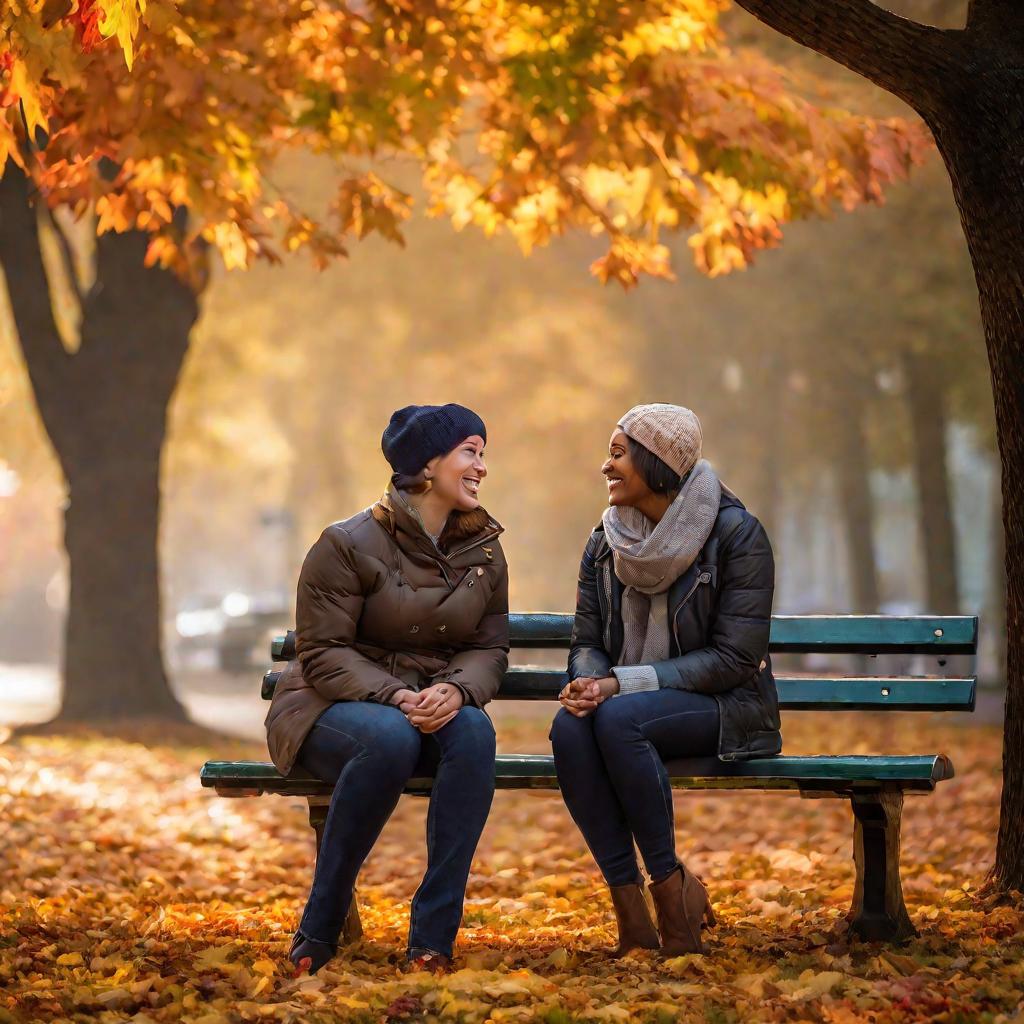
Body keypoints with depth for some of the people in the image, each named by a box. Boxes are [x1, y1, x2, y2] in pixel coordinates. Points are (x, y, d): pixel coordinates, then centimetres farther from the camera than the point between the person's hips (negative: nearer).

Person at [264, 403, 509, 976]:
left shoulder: (484, 551, 7)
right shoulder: (347, 545, -9)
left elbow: (490, 649, 4)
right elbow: (323, 654, -12)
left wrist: (456, 691, -20)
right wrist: (396, 697, -28)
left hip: (435, 707, 4)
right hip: (332, 709, -4)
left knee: (475, 730, -32)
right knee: (390, 738, -39)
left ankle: (432, 940, -32)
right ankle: (319, 932, -25)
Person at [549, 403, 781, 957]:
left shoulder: (736, 534, -9)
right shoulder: (605, 542, 10)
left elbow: (734, 657, -15)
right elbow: (586, 641, 11)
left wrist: (622, 683, -20)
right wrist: (589, 681, -16)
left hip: (727, 708, -5)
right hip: (630, 700, 5)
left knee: (619, 718, -35)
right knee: (569, 725, -30)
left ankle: (673, 887, -22)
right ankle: (628, 905, -29)